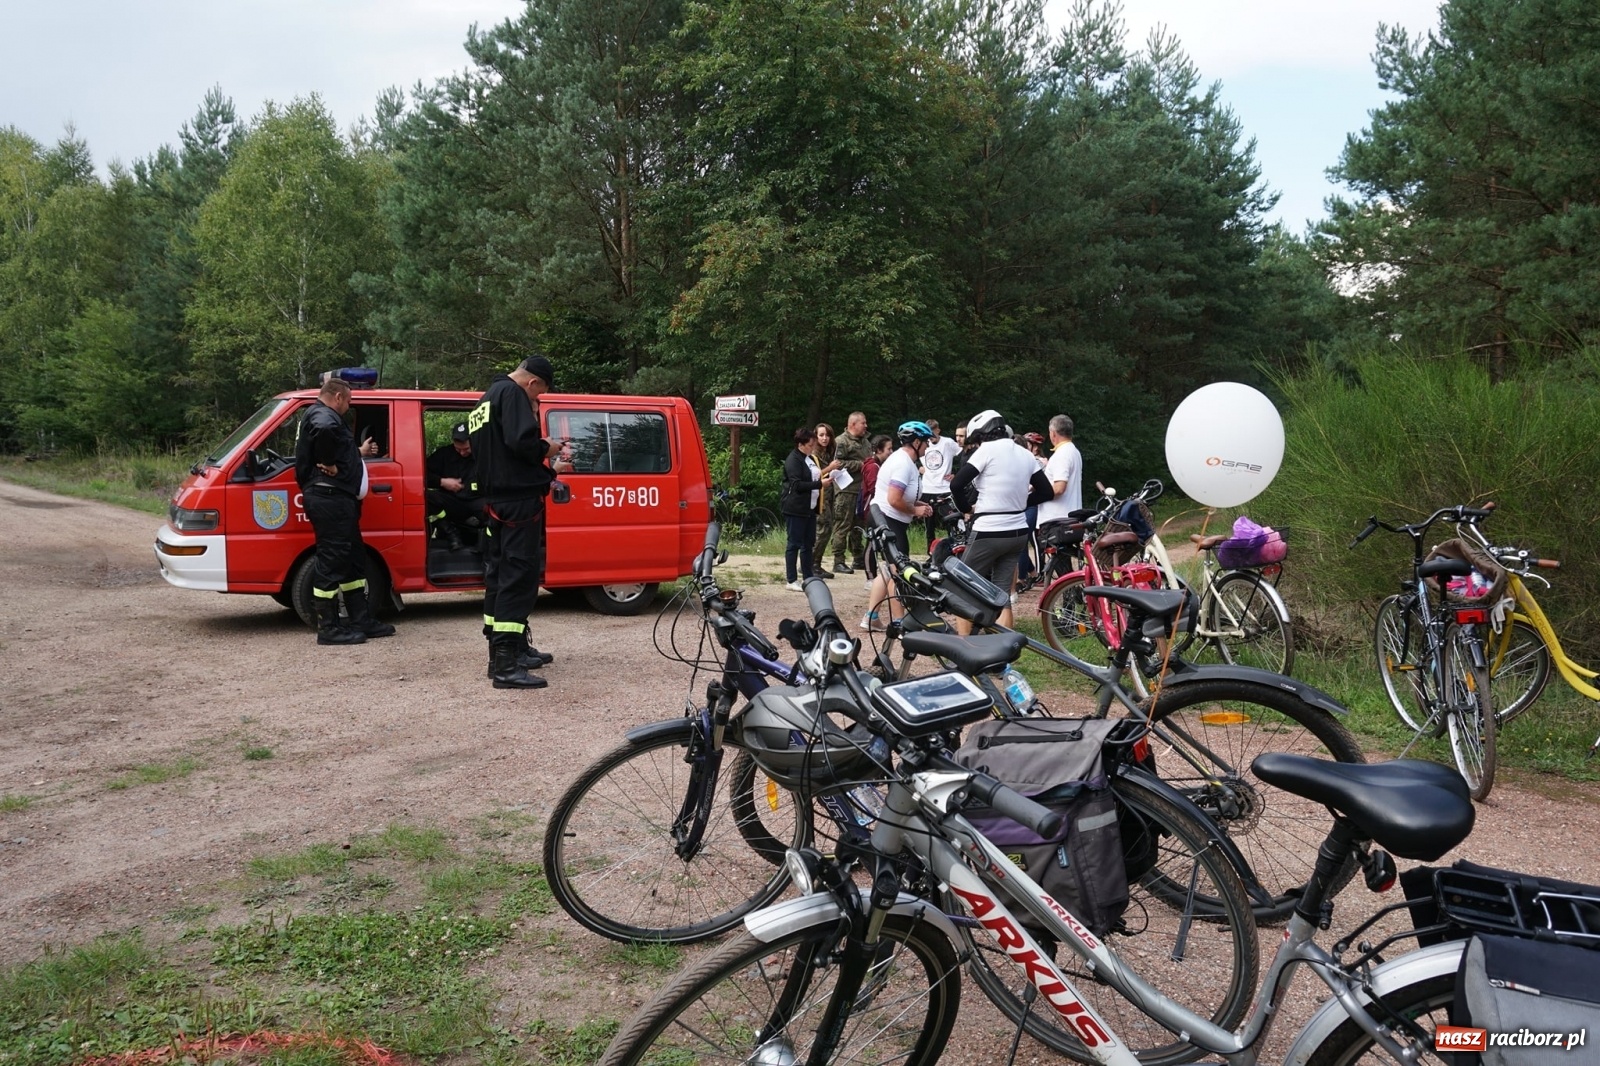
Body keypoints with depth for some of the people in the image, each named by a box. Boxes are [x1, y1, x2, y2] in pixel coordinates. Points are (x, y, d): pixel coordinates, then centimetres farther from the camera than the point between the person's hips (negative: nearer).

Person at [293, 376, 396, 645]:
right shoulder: (324, 417, -12)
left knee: (353, 559, 15)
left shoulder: (321, 416, 23)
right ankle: (329, 628, -2)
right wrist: (329, 463, -25)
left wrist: (357, 452, 32)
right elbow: (324, 431, -36)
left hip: (336, 499, 11)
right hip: (329, 499, -11)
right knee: (331, 562, -7)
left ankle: (362, 620, 21)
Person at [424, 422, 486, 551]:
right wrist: (442, 482, -11)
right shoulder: (444, 453, 5)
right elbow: (424, 475, 3)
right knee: (427, 496, -30)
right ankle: (450, 532, -15)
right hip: (451, 504, 2)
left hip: (477, 502, -2)